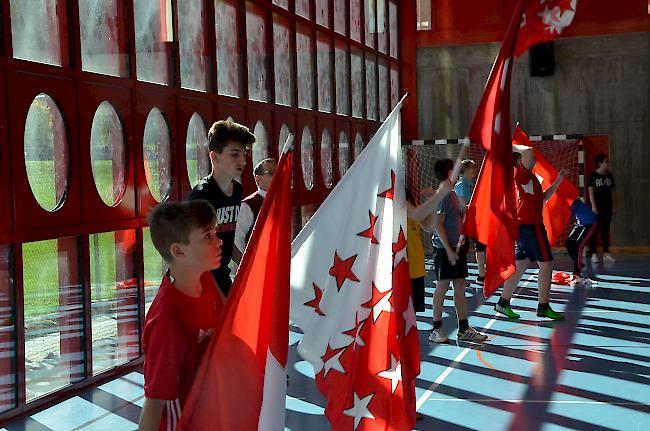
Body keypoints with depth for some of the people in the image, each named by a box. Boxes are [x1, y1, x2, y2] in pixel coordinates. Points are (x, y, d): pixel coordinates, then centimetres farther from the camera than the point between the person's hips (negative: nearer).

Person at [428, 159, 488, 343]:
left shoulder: (452, 193, 14)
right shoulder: (443, 195, -13)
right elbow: (438, 224, -18)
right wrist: (449, 250, -20)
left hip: (456, 248, 9)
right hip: (445, 248, -9)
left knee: (460, 286, 10)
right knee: (442, 286, -2)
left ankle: (464, 329, 16)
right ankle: (436, 329, 7)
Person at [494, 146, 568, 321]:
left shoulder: (528, 177, 19)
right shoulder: (522, 173, -11)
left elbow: (542, 198, 26)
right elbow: (529, 151, -27)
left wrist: (557, 181, 24)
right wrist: (514, 147, -10)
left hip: (523, 225, 10)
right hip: (531, 224, -10)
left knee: (520, 265, 12)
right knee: (546, 263, -3)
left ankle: (503, 303, 15)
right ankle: (543, 307, 1)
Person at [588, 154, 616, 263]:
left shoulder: (609, 176, 10)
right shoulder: (593, 175, -5)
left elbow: (612, 191, 13)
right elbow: (591, 191, -7)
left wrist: (614, 206, 9)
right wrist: (593, 206, -13)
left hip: (607, 206, 5)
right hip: (597, 206, -5)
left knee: (606, 230, 8)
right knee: (595, 230, -3)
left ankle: (606, 253, 11)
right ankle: (593, 254, 0)